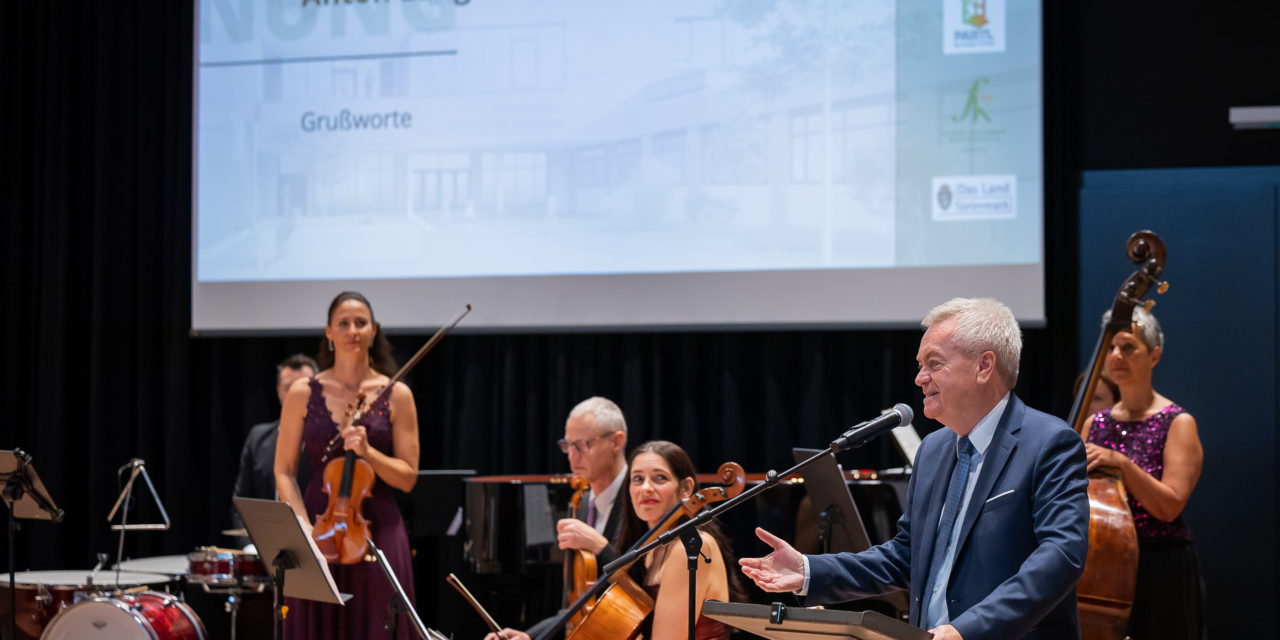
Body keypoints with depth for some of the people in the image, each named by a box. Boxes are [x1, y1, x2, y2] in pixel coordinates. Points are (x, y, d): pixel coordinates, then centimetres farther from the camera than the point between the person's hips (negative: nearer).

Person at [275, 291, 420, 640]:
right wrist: (304, 528, -11)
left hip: (377, 531, 0)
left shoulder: (396, 395, 3)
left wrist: (367, 451, -16)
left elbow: (407, 477, 1)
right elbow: (284, 472, 3)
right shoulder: (303, 393, 4)